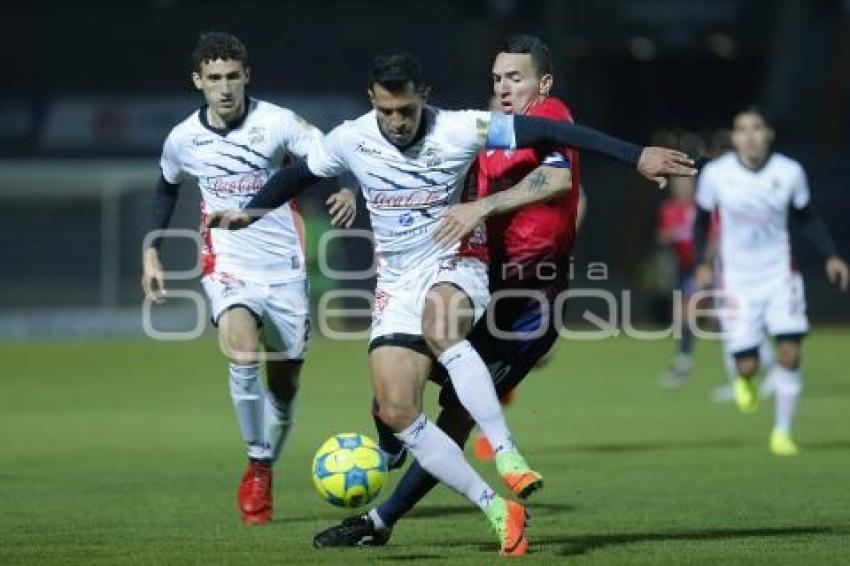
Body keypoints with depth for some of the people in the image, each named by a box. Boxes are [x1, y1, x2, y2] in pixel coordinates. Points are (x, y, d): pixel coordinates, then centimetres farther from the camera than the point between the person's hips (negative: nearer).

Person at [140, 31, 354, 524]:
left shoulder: (277, 123, -11)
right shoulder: (183, 140, -2)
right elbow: (167, 190, 18)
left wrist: (348, 192, -35)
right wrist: (152, 253, 14)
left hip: (285, 270, 0)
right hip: (228, 268, 0)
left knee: (285, 383, 8)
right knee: (244, 356, -28)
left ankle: (266, 468, 34)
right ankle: (257, 468, -10)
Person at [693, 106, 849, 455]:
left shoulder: (789, 173, -6)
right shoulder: (716, 174, -9)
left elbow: (806, 219, 9)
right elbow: (701, 219, 6)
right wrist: (700, 263, -5)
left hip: (780, 276, 1)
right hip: (736, 280, -1)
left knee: (789, 352, -13)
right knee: (748, 364, -5)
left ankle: (782, 432, 3)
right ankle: (745, 378, 35)